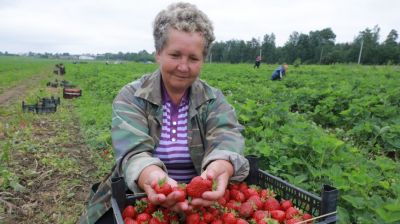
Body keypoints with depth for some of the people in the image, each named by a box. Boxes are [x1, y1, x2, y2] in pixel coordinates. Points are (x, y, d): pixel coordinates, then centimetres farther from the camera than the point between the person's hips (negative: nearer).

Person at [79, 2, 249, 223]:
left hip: (202, 202, 3)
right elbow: (133, 150, -20)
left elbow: (227, 141, -18)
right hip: (136, 201, -2)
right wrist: (152, 177, -42)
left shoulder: (214, 100, -1)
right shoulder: (130, 97, -5)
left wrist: (220, 168, -41)